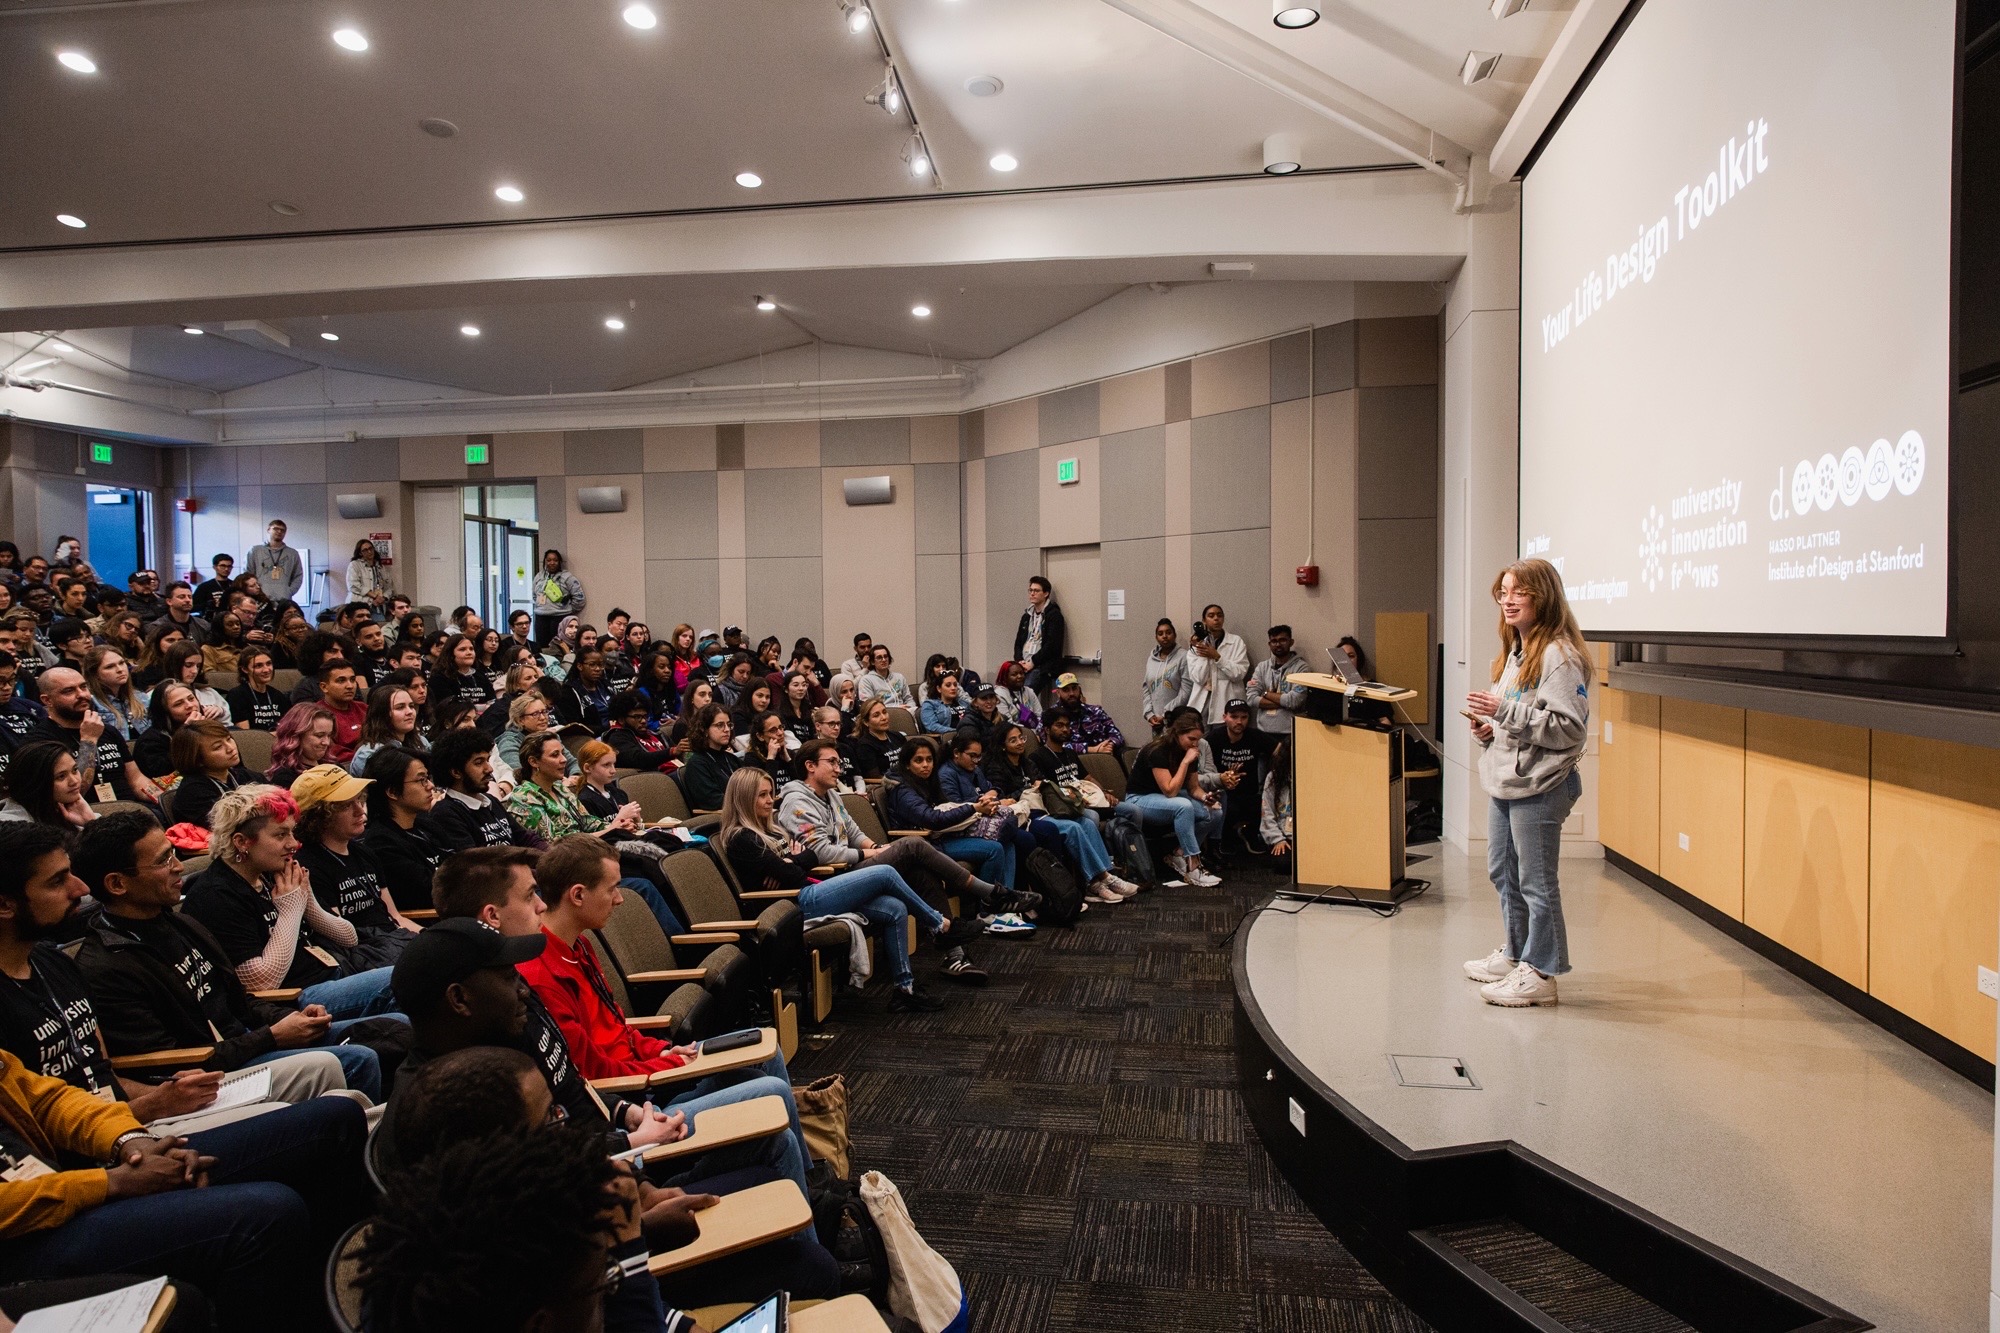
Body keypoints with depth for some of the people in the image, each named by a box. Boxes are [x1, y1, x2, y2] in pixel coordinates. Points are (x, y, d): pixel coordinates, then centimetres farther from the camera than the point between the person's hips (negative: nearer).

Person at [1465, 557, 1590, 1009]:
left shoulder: (1559, 655, -16)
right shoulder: (1515, 653, 15)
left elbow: (1569, 729, -22)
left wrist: (1505, 710, -25)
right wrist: (1487, 728, 6)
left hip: (1539, 787, -10)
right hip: (1504, 781, 10)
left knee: (1535, 882, -1)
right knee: (1502, 872, 20)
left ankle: (1540, 973, 11)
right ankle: (1516, 954, 35)